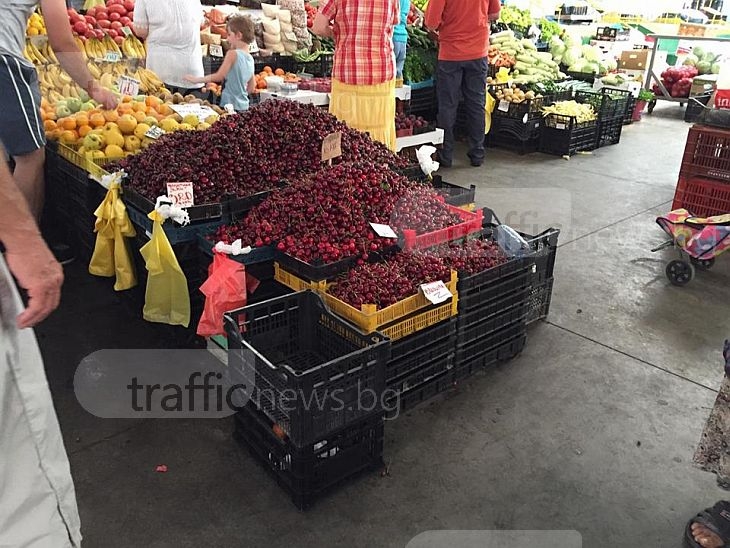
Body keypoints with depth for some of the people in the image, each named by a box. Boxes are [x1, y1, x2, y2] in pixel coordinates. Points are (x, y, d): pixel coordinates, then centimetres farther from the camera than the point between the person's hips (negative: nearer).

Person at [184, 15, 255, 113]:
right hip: (244, 106, 8)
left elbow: (219, 76, -11)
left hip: (230, 105, -7)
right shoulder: (250, 58, 11)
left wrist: (197, 79, -2)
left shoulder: (233, 54, -11)